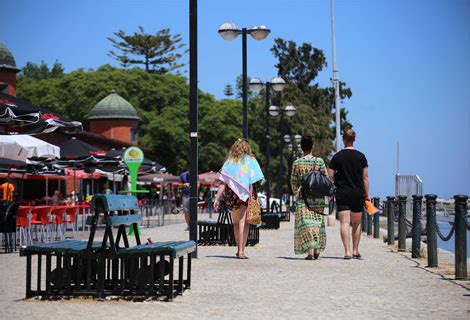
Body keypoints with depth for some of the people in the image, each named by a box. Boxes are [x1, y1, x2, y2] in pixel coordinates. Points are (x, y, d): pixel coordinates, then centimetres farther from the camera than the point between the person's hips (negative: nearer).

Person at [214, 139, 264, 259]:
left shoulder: (229, 162, 4)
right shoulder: (251, 161, 1)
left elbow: (223, 183, -2)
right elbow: (252, 181, -7)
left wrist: (217, 199, -2)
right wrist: (252, 197, -9)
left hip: (232, 195, 2)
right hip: (246, 195, -2)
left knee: (236, 223, 16)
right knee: (244, 222, -1)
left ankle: (239, 249, 23)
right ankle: (241, 250, -9)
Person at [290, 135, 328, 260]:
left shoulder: (297, 163, -3)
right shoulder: (319, 161, -1)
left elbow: (293, 182, 3)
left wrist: (296, 193, 21)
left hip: (303, 197, -2)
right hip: (318, 197, 2)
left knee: (306, 223, -2)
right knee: (318, 222, 14)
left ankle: (310, 251, -13)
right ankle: (317, 249, 13)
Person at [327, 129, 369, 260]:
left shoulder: (337, 157, -1)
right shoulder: (361, 156, 1)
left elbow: (330, 176, -2)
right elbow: (365, 177, 1)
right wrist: (367, 194, 7)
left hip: (342, 193, -1)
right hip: (358, 193, 1)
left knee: (344, 223, -5)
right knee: (357, 223, 14)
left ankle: (347, 252, -16)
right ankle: (356, 251, 19)